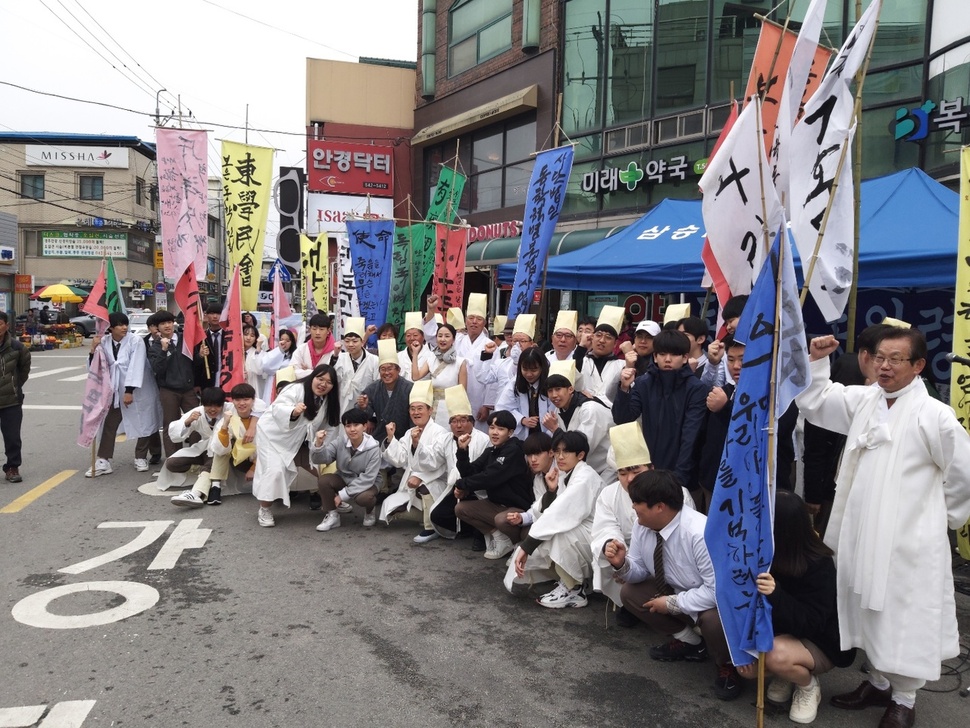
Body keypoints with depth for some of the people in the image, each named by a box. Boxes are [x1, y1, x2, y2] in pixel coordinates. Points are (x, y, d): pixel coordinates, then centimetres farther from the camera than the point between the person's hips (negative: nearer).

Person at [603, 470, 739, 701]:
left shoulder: (700, 534, -35)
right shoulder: (642, 525, -13)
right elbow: (639, 571, 0)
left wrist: (672, 603, -25)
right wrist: (622, 564, -23)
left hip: (716, 600, -7)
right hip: (675, 592, 7)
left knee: (713, 619, -37)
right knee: (629, 592, -4)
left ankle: (726, 666, 0)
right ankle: (689, 642, 11)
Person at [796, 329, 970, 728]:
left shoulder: (934, 415, -15)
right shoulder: (864, 400, 3)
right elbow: (815, 402, 12)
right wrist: (815, 362, -2)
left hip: (907, 541, -6)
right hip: (862, 534, 6)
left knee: (903, 620, 6)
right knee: (870, 611, 19)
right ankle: (879, 681, 38)